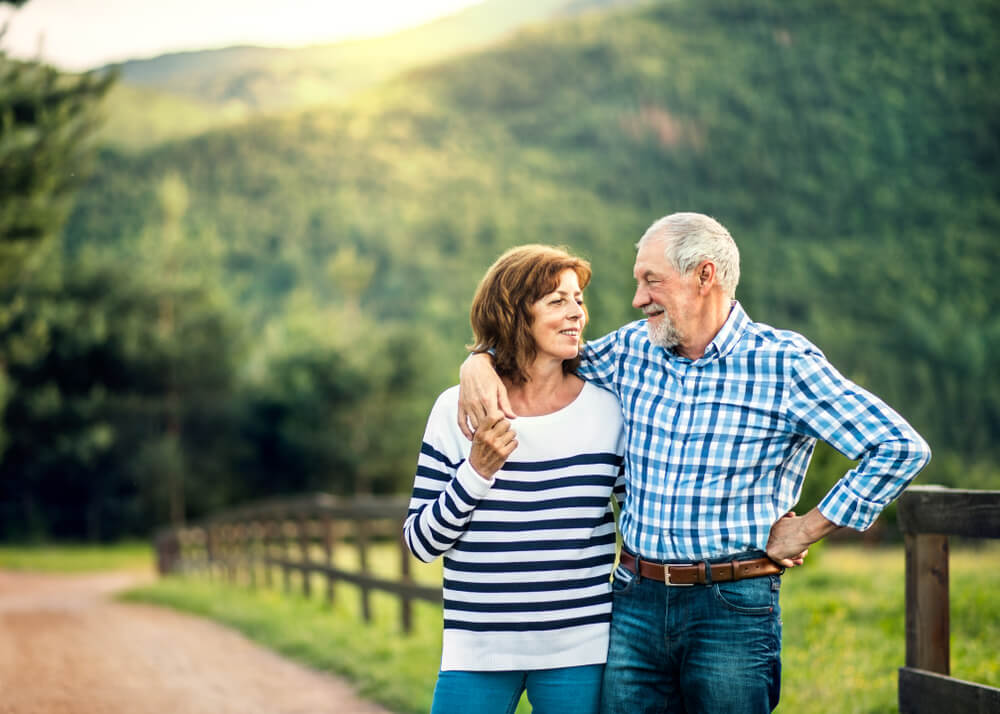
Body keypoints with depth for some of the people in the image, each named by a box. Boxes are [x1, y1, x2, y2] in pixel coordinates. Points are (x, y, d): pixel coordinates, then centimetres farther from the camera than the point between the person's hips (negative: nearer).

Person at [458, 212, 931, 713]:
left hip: (733, 607, -4)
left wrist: (806, 530, -8)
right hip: (635, 601, 4)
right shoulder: (632, 350, 7)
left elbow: (901, 447, -9)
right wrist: (479, 363, 1)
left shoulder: (782, 363, -7)